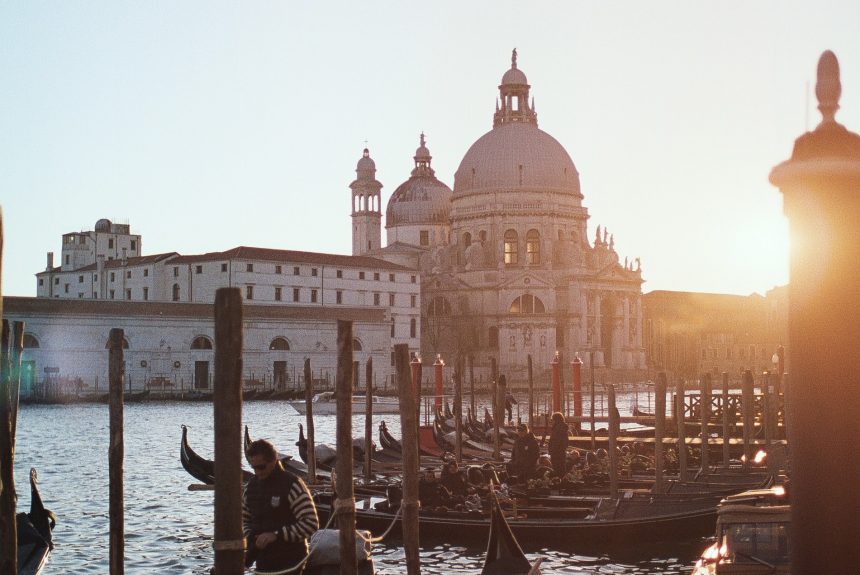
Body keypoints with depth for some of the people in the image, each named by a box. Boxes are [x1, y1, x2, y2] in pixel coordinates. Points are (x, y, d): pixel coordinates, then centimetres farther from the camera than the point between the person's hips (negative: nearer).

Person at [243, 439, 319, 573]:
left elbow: (311, 524, -17)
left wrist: (277, 534, -22)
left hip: (289, 563, -6)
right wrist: (250, 537, 0)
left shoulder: (292, 485, -13)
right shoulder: (251, 485, 7)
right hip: (263, 561, 7)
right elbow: (245, 518, 21)